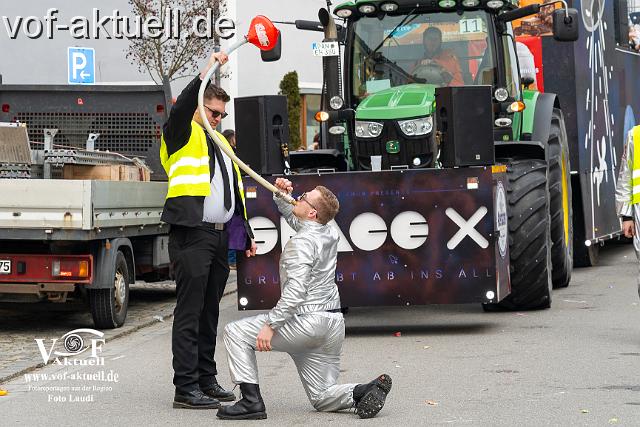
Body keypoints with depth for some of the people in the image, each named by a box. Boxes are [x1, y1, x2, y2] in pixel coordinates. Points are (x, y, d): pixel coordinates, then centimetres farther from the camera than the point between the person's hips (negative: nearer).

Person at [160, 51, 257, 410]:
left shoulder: (220, 142, 23)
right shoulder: (183, 135, 0)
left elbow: (235, 191, 26)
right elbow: (181, 109, -24)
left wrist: (247, 233, 21)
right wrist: (206, 74, -34)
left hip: (220, 236, 8)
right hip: (192, 235, -8)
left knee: (210, 312, 13)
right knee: (190, 313, -8)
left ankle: (207, 380, 20)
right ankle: (186, 388, -7)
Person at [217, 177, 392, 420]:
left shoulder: (301, 242, -14)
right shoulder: (328, 233, 12)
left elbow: (296, 291, -24)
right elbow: (291, 217, 31)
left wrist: (270, 325, -24)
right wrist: (281, 196, 15)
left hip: (308, 321, -9)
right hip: (334, 325, 9)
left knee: (236, 332, 0)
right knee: (322, 398, 16)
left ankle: (251, 400, -7)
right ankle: (367, 391, -10)